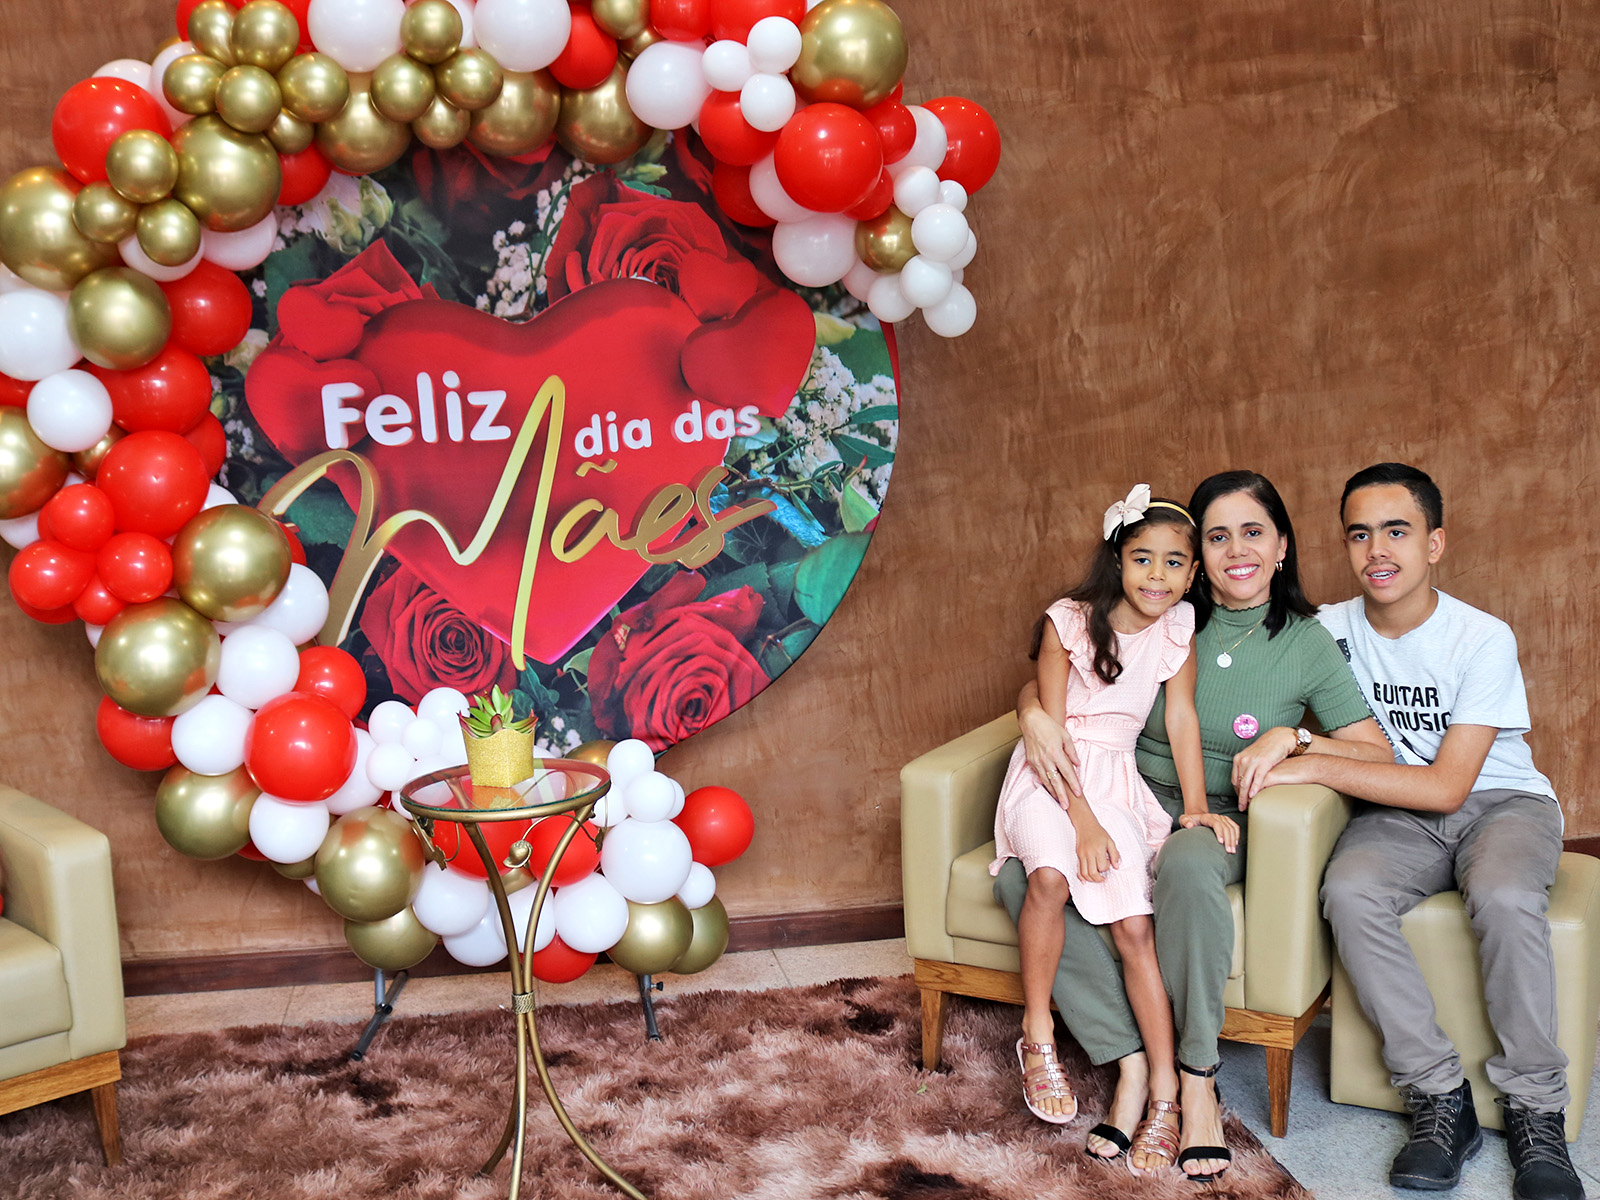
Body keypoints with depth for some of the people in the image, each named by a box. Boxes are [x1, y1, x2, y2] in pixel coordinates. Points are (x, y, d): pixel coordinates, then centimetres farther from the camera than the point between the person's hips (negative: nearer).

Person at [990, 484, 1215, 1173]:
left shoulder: (1177, 626, 2)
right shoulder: (1069, 622, -10)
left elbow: (1182, 717, 3)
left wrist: (1196, 804, -8)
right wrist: (1082, 819, -19)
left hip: (1116, 781, 3)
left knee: (1134, 924, -15)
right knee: (1052, 876, -33)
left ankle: (1165, 1093, -11)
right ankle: (1037, 1034, -15)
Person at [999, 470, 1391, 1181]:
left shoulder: (1306, 643, 1)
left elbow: (1377, 752, -2)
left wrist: (1292, 736, -17)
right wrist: (1035, 716, -17)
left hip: (1224, 817, -2)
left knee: (1187, 864, -41)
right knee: (1021, 874, -26)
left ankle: (1197, 1081, -24)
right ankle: (1131, 1061, -19)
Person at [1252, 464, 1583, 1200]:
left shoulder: (1483, 639, -14)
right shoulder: (1332, 629, -3)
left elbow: (1447, 786, -20)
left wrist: (1315, 766, -25)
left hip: (1501, 802, -3)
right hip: (1397, 815, 3)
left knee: (1504, 897, -37)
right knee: (1348, 891, -30)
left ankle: (1536, 1112, -18)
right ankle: (1441, 1098, -19)